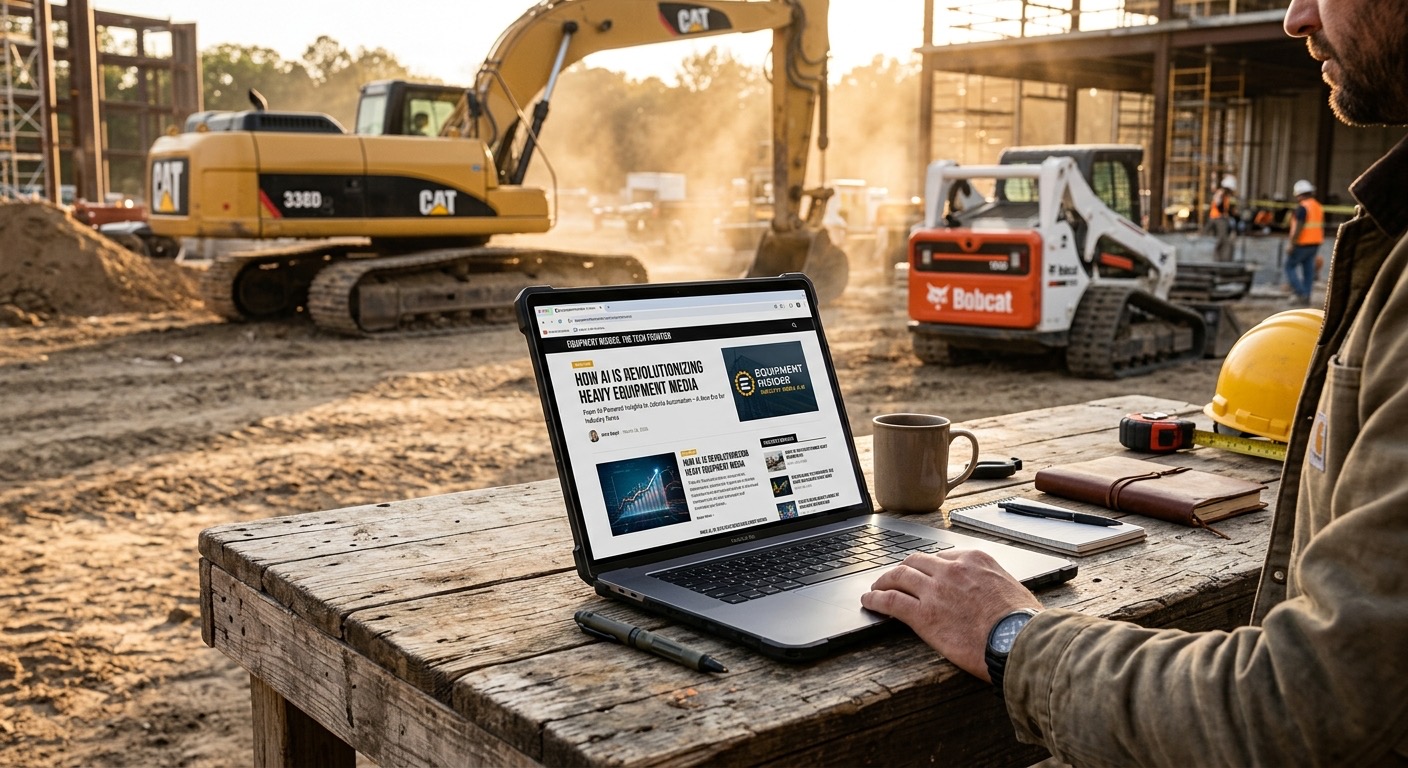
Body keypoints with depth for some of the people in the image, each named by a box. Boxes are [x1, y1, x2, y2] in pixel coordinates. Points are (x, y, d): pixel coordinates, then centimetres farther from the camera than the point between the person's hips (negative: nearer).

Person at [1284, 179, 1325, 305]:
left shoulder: (1302, 207, -16)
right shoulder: (1318, 207, 12)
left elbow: (1298, 227, -21)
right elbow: (1320, 227, 15)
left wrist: (1291, 244, -19)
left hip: (1302, 244, -8)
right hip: (1315, 243, 8)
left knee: (1290, 266, 2)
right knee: (1308, 269, 10)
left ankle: (1301, 293, -7)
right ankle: (1306, 297, 11)